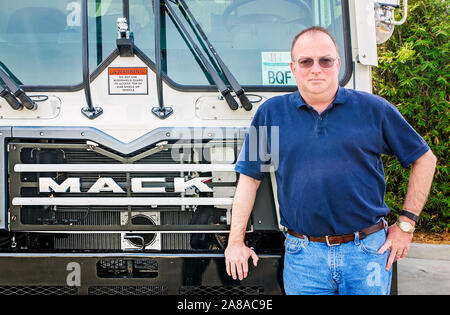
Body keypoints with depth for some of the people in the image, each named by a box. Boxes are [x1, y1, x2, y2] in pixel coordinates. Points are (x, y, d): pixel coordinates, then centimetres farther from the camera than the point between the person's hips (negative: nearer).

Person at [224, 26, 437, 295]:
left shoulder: (373, 109, 3)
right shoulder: (271, 113, 5)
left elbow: (425, 159, 8)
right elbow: (249, 179, 7)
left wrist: (406, 224, 4)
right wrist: (236, 242, 3)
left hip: (368, 252, 0)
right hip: (303, 257, 1)